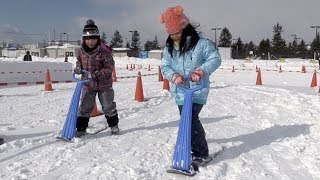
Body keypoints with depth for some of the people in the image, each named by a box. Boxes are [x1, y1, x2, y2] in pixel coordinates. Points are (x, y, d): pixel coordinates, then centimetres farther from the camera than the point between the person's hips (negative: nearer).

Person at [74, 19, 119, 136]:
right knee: (84, 107, 7)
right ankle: (81, 128, 19)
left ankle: (114, 125, 30)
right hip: (87, 84, 3)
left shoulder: (104, 51, -18)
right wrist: (78, 67, -5)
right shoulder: (81, 51, -3)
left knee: (108, 106, 10)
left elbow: (110, 67, -16)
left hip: (104, 84, -3)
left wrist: (99, 74, -28)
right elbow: (79, 61, 16)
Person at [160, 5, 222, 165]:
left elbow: (215, 59, -8)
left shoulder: (201, 43, -9)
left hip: (197, 90, -6)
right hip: (180, 91, 6)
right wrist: (173, 76, -15)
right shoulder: (169, 48, 7)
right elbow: (164, 67, 7)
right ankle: (197, 142, 36)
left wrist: (201, 71, -24)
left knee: (191, 119, -14)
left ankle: (201, 154, -1)